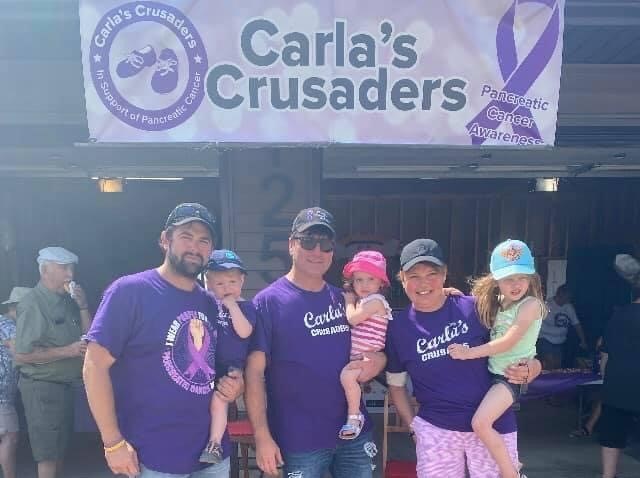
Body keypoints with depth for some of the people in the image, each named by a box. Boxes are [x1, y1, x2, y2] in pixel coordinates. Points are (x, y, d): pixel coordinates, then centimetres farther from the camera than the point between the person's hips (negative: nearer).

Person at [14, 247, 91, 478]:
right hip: (42, 387, -8)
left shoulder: (67, 301, 7)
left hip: (64, 385, 8)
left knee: (60, 447, 19)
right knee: (48, 454, 2)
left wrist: (82, 305, -7)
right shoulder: (33, 303, -16)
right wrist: (68, 351, -23)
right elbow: (22, 355, -20)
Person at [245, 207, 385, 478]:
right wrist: (262, 436, -14)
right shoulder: (269, 301, -9)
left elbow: (372, 347, 15)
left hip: (354, 434, 5)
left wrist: (379, 360, -7)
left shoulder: (345, 299, 5)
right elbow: (254, 372, -11)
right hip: (299, 442, -5)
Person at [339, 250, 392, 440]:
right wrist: (351, 301, 12)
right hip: (357, 355, 10)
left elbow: (352, 319, -18)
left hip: (369, 355, -10)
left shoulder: (376, 300, -11)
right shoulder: (363, 301, 18)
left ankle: (354, 416, -20)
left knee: (347, 374, -31)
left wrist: (349, 301, -2)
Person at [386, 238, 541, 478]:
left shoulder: (474, 309, -7)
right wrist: (414, 425, 2)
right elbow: (396, 384, 10)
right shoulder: (397, 327, -2)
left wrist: (527, 370, -14)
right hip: (435, 431, 1)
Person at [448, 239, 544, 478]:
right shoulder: (498, 302, 7)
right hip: (493, 371, 8)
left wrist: (470, 353, -20)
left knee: (480, 423, -19)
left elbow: (508, 342, -21)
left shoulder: (531, 304, -15)